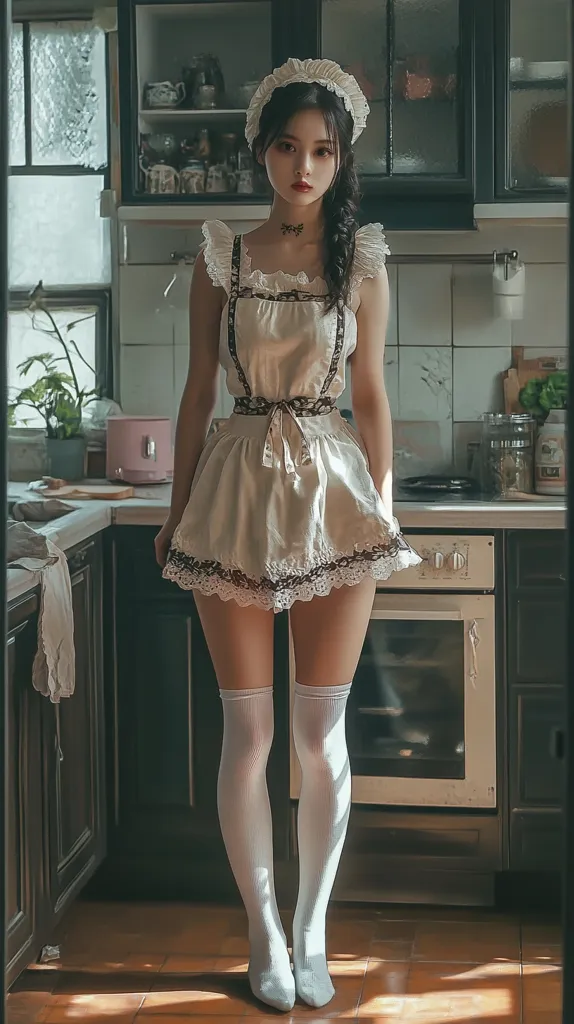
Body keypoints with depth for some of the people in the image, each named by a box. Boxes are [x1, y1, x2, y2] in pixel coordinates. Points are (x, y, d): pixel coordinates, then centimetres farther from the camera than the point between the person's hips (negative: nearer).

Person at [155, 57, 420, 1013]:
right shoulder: (222, 256, 4)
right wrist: (179, 509, 6)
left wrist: (384, 508, 3)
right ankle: (265, 936, 18)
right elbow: (199, 391, 6)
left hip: (333, 490, 0)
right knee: (248, 732, 4)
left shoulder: (362, 261, 3)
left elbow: (372, 395, 6)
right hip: (239, 487, 0)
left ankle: (313, 933, 19)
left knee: (323, 735, 4)